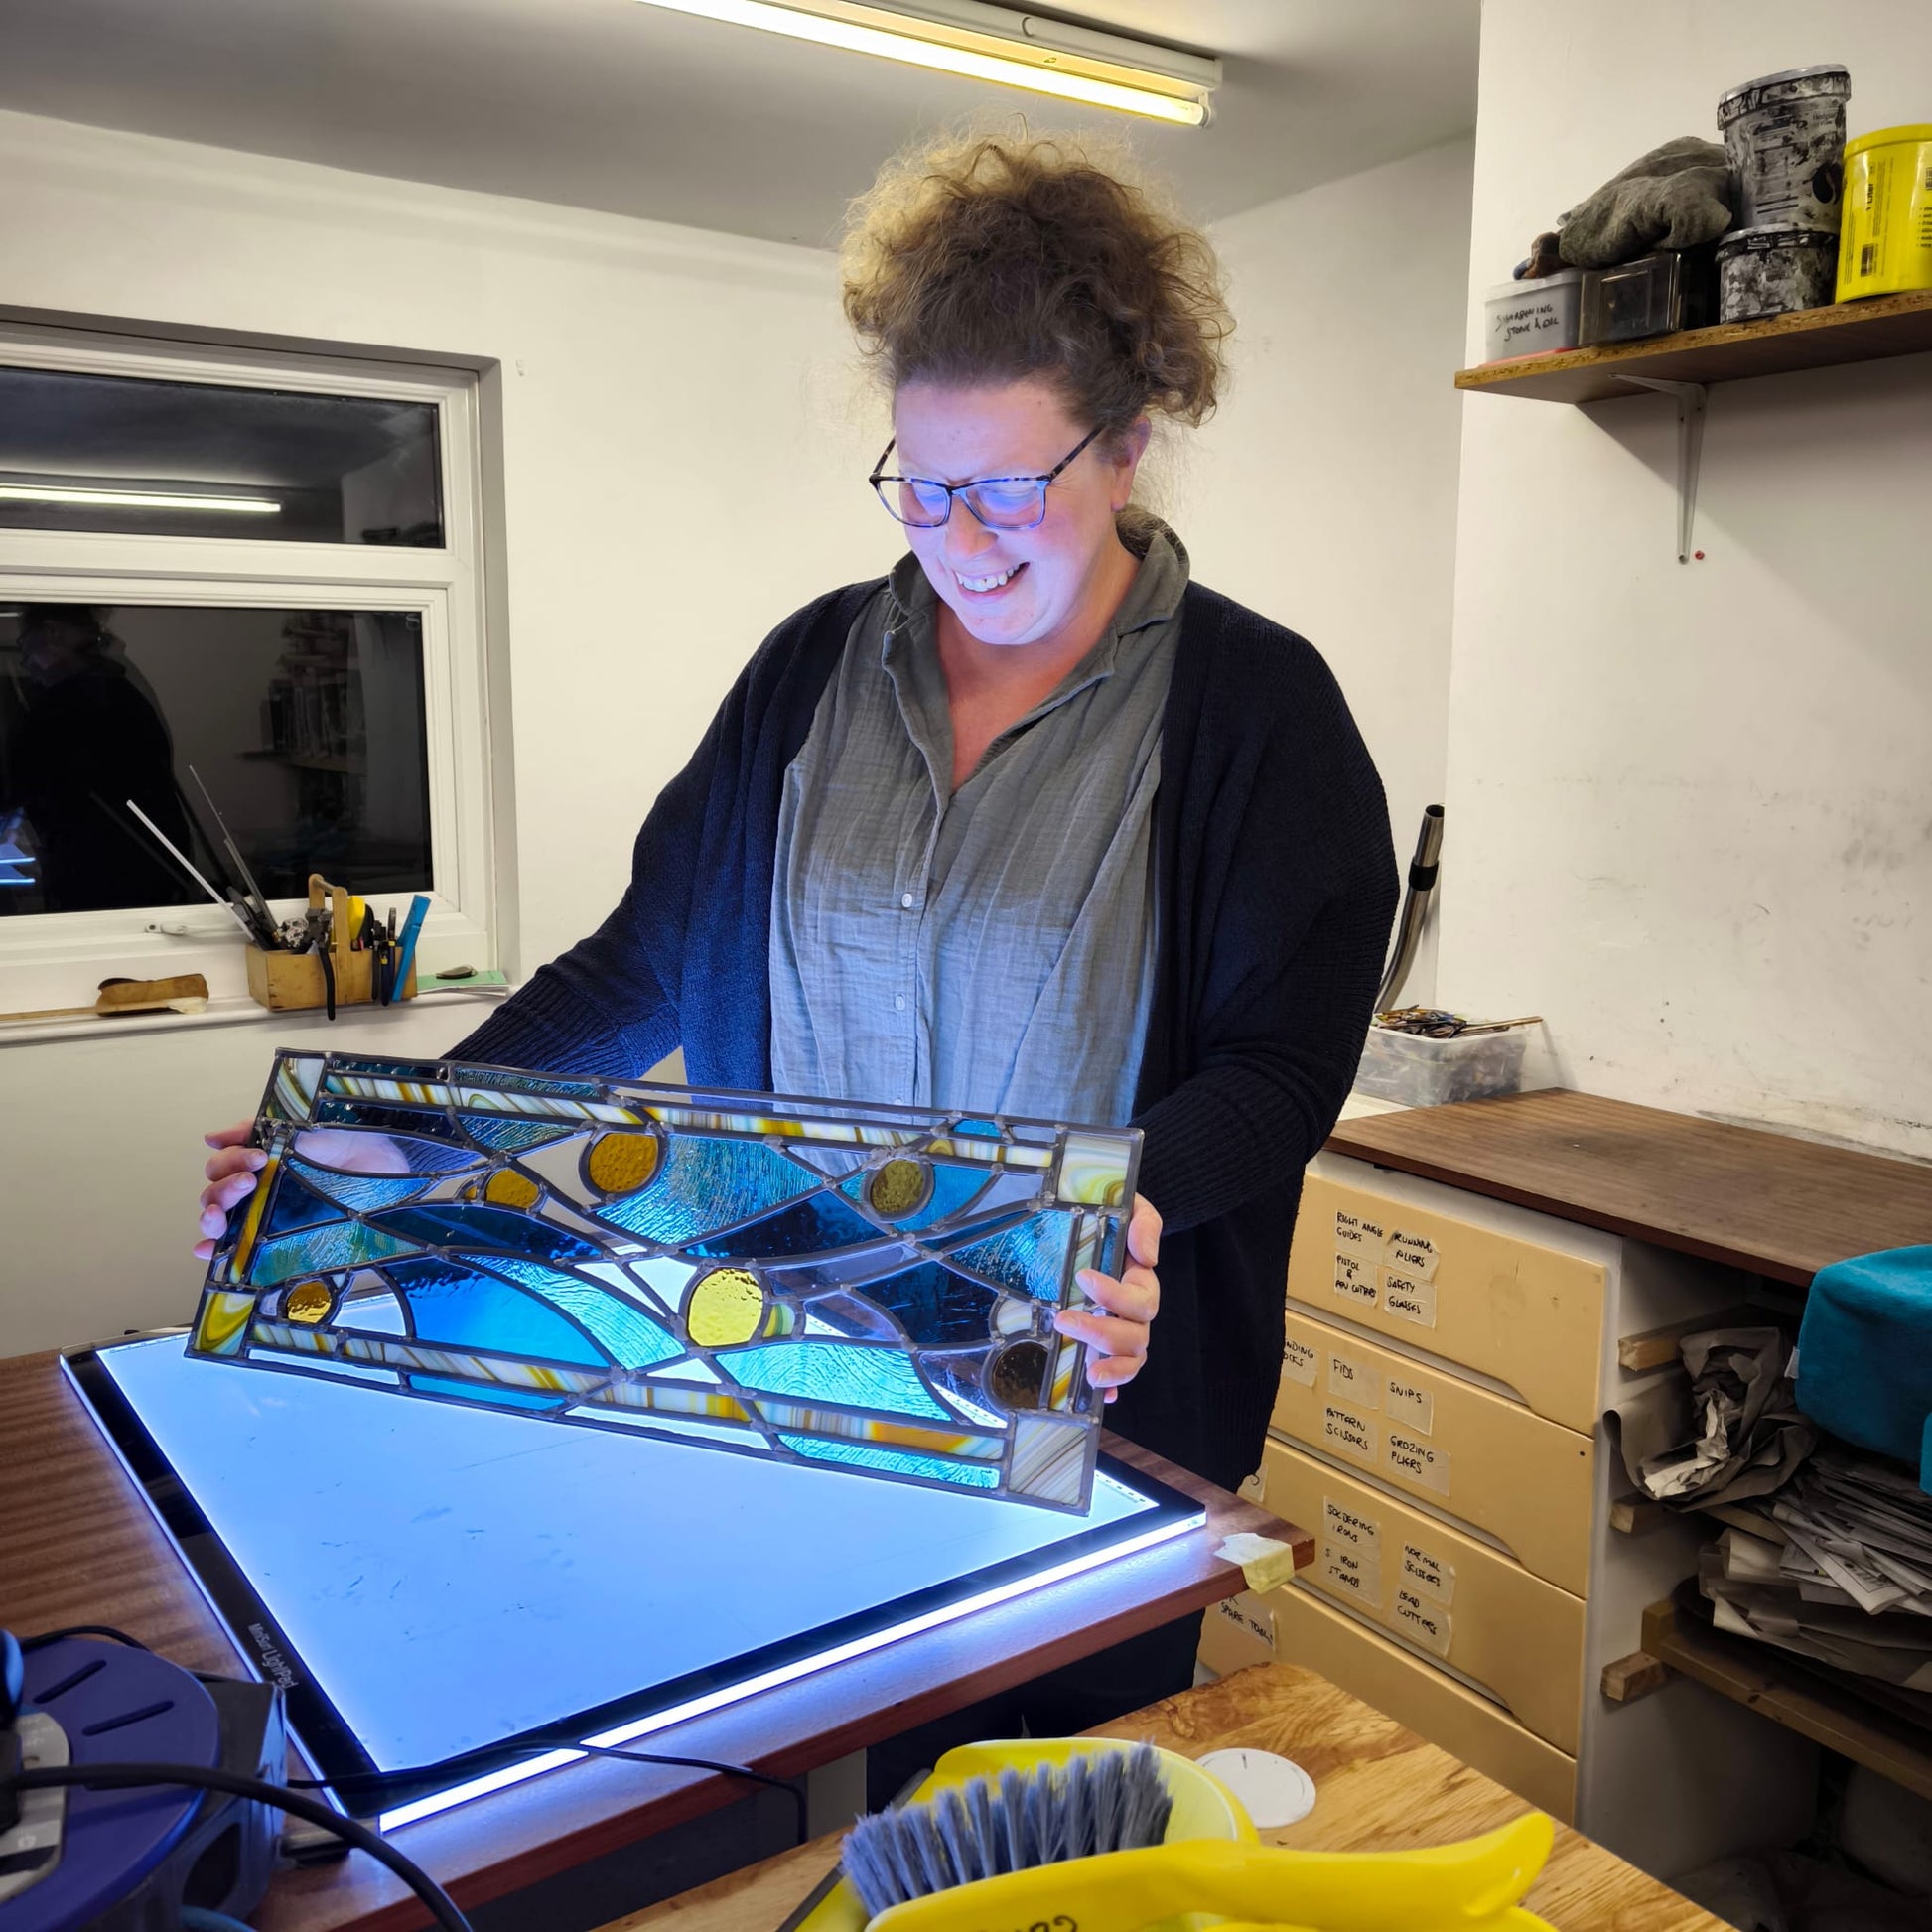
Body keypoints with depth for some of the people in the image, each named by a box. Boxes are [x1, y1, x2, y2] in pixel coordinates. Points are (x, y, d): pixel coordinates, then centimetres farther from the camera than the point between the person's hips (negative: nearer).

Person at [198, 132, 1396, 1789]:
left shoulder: (1257, 708, -7)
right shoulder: (818, 669, 3)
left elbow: (1283, 1063, -10)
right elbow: (652, 959, 5)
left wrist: (1130, 1210, -29)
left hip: (1100, 1398, -2)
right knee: (868, 1781, 13)